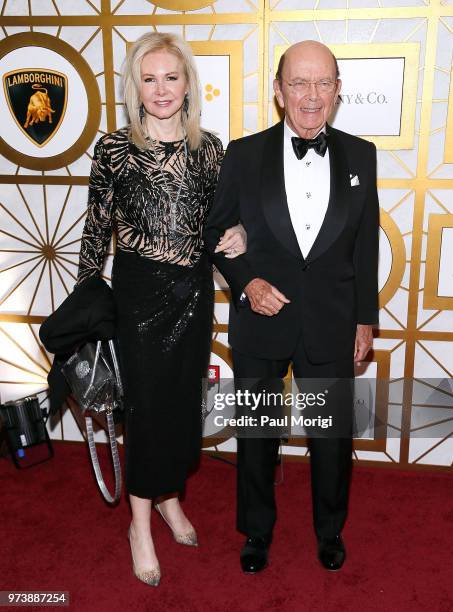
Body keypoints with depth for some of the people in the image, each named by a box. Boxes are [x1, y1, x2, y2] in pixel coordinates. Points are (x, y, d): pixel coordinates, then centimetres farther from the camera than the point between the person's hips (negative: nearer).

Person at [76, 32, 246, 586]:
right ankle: (141, 523, 25)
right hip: (139, 291, -3)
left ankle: (171, 497, 38)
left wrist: (236, 235, -8)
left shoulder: (208, 147, 4)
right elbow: (97, 229, -1)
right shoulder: (114, 148, -6)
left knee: (185, 399, 14)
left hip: (195, 290, 4)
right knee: (147, 403, 4)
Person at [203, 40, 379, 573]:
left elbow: (365, 245, 4)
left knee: (333, 435, 16)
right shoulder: (244, 154, -6)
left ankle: (330, 530, 44)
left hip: (331, 326, 1)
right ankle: (257, 530, 41)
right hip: (259, 322, -1)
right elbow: (216, 231, 2)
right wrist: (246, 282, -14)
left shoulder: (359, 155, -1)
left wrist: (365, 318, 5)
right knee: (256, 433, 16)